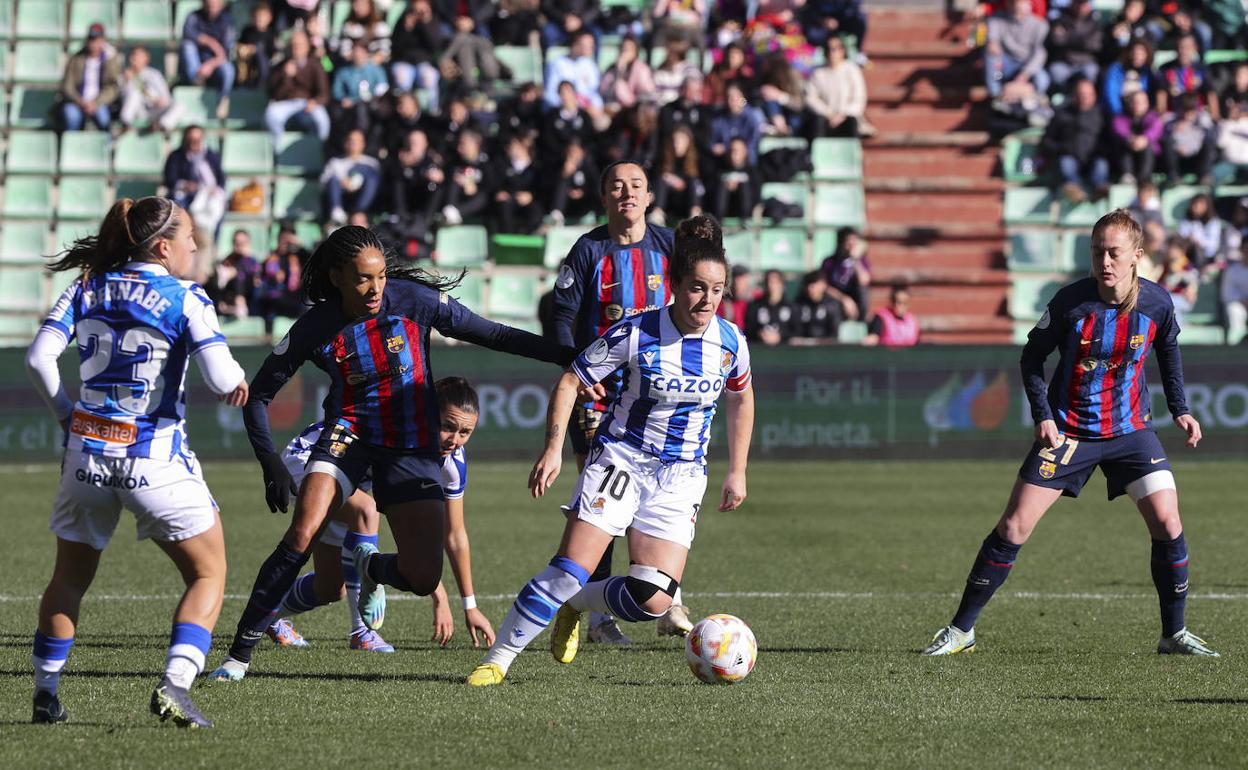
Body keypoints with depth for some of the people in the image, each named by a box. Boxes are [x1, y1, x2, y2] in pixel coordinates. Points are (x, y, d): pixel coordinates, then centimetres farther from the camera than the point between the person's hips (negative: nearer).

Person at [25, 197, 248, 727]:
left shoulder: (87, 288, 4)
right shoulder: (186, 299, -9)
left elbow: (38, 358, -3)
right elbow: (222, 378, -17)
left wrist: (65, 415, 11)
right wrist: (238, 383, 5)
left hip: (87, 451, 4)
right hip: (155, 459, -4)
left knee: (69, 578, 21)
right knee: (208, 574, 9)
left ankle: (45, 693, 20)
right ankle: (175, 684, -8)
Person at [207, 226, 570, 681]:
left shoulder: (414, 299, -12)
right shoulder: (316, 328, -11)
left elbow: (492, 335, -3)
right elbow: (258, 394, -1)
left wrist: (569, 357, -6)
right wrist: (270, 464, -13)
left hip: (412, 449, 1)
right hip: (348, 438, -1)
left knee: (423, 579, -9)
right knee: (301, 537, -25)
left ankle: (371, 567, 29)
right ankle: (239, 654, -16)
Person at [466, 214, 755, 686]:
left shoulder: (731, 343, -5)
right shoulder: (636, 335, -16)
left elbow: (740, 399, 15)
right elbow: (570, 382, -8)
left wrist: (737, 473, 15)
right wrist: (553, 449, -18)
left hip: (682, 476, 3)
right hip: (620, 459, -3)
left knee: (653, 602, -9)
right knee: (570, 571, -17)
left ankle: (574, 605, 21)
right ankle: (498, 659, -4)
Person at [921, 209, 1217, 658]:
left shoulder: (1157, 303, -10)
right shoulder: (1071, 301, -17)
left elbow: (1168, 351, 12)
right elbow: (1032, 357, -3)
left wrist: (1180, 410, 5)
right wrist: (1042, 416, -13)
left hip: (1130, 429, 2)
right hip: (1069, 430, -2)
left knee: (1168, 524, -11)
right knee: (1014, 527, -5)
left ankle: (1174, 634, 6)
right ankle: (961, 630, 6)